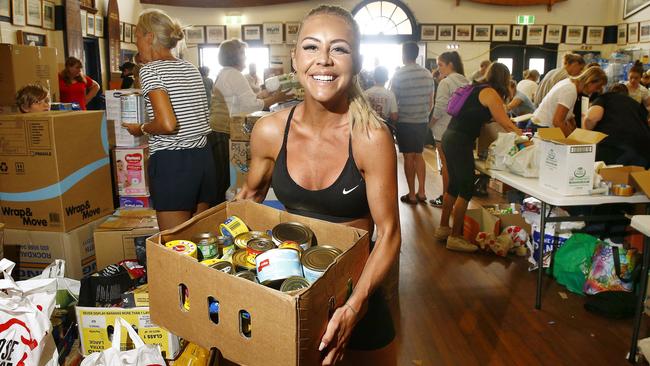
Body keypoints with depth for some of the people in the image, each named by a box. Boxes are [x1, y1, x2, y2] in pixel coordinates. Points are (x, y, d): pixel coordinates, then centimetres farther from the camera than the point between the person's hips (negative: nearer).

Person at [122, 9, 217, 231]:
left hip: (171, 162, -7)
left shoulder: (150, 70, -7)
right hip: (203, 158, 7)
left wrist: (141, 129, -1)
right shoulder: (191, 69, 14)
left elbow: (167, 124, -20)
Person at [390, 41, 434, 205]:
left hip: (405, 121, -5)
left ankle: (412, 195, 8)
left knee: (409, 157, 3)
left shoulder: (399, 74, -9)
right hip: (423, 121, 5)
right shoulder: (428, 74, 5)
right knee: (418, 155, 15)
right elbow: (431, 101, 10)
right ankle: (421, 192, 17)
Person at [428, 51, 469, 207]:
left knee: (446, 165, 1)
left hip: (445, 130, -7)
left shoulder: (445, 83, -15)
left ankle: (445, 198, 10)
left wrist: (429, 124, -5)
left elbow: (439, 110, -17)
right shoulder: (465, 82, 9)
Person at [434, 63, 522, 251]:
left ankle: (443, 228, 26)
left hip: (451, 137, 10)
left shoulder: (478, 89, 19)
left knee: (454, 185, 17)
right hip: (460, 141, -9)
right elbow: (506, 125, -6)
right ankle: (455, 237, 2)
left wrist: (515, 130, 23)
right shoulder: (491, 93, -7)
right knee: (466, 190, -3)